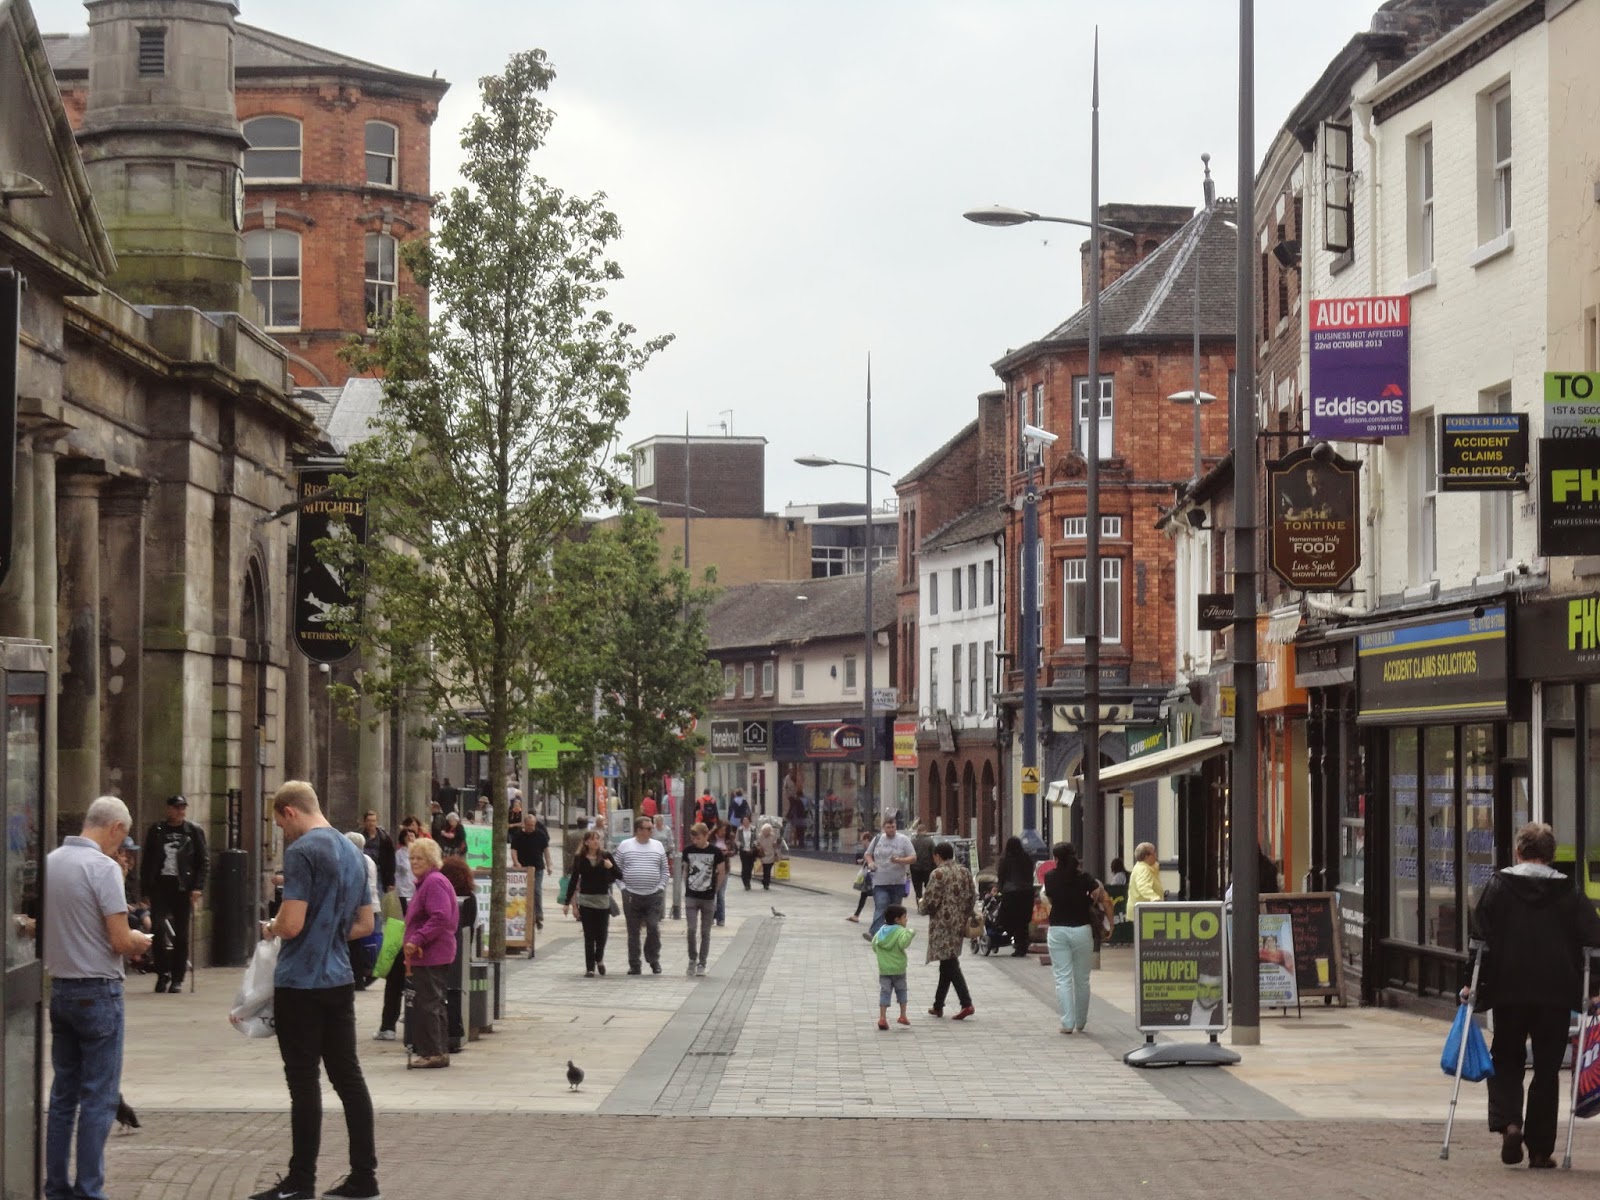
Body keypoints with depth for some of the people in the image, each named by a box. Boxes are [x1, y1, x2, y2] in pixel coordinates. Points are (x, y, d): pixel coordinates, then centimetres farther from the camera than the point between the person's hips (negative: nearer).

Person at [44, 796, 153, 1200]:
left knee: (63, 1094, 14)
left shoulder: (50, 862, 5)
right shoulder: (103, 867, -16)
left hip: (59, 987, 7)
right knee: (98, 1098, -1)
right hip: (98, 991, -7)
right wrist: (137, 941, 4)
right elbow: (121, 942, -19)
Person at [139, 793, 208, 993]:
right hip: (160, 885, 1)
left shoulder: (194, 831, 5)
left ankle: (177, 978, 9)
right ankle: (163, 975, 1)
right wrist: (145, 891, 5)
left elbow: (204, 862, 4)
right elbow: (147, 862, 10)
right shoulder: (157, 831, 8)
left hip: (183, 887, -1)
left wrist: (198, 888, -7)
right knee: (159, 929, -9)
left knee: (181, 934, 2)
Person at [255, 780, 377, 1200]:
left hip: (300, 983, -8)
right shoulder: (352, 852, 13)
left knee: (304, 1082, -2)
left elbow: (291, 924, -20)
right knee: (347, 1076, 10)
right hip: (340, 980, 8)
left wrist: (270, 928, 0)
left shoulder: (302, 852, -14)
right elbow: (365, 924, 19)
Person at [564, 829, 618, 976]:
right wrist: (567, 902, 1)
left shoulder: (606, 856, 0)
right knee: (589, 935, -1)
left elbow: (618, 876, 4)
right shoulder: (580, 858, -1)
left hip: (603, 899, 1)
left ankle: (599, 959, 32)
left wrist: (611, 867, -17)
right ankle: (590, 968, 5)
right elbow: (574, 880, 2)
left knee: (602, 933, 4)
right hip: (586, 900, -1)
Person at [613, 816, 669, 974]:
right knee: (633, 932, 4)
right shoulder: (625, 846, 3)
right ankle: (634, 965, 11)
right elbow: (617, 869, 5)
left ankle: (654, 960, 12)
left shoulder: (658, 846, 8)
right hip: (631, 896, -1)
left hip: (654, 896, 1)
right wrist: (624, 887, -4)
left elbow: (665, 871, 12)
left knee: (654, 929, -6)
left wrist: (661, 887, 1)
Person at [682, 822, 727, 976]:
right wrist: (687, 887, 8)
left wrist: (715, 890, 3)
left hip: (708, 898, -1)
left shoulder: (715, 852, -7)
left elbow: (721, 873, 3)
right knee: (691, 929, -8)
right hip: (691, 897, 1)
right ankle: (692, 960, 10)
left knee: (705, 932, 6)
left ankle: (702, 963, 15)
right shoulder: (688, 850, 0)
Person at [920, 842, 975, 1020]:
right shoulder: (965, 872, 9)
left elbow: (930, 902, -14)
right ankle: (938, 1006, 22)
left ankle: (966, 1003, -21)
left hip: (943, 924, -7)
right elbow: (971, 898, 11)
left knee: (950, 964, -9)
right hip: (959, 924, 7)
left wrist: (923, 906, 7)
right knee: (947, 965, 15)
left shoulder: (938, 874, -12)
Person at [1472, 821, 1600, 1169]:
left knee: (1506, 1061, 14)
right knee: (1547, 1069, 8)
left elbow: (1482, 939, -4)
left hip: (1509, 991, -1)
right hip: (1556, 994, 1)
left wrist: (1476, 984, 1)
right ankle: (1540, 1150, 7)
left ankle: (1507, 1122, -12)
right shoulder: (1570, 894, 4)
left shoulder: (1498, 886, 1)